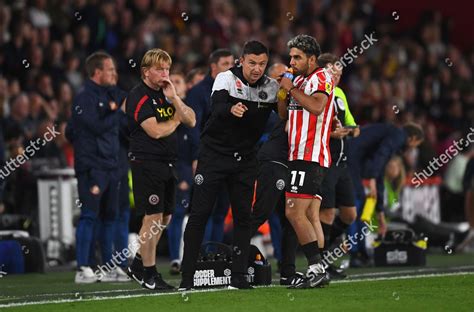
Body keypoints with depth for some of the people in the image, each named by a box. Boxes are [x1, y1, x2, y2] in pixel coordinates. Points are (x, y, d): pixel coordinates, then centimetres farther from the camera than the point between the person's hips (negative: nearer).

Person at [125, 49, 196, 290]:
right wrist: (176, 120, -1)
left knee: (164, 218, 13)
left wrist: (174, 98, -4)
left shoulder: (165, 94, 16)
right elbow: (155, 131, -19)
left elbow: (191, 121, 8)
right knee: (153, 218, -8)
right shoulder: (139, 96, -10)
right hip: (147, 162, -9)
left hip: (167, 163, 9)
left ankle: (137, 265, 26)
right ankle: (149, 275, 0)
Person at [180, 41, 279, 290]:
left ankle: (238, 276, 8)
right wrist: (231, 109, -53)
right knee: (199, 213, -5)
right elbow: (216, 108, -33)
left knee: (243, 216, 2)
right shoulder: (226, 79, -14)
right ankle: (187, 277, -1)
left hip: (244, 158, 4)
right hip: (214, 154, -4)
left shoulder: (271, 87, -1)